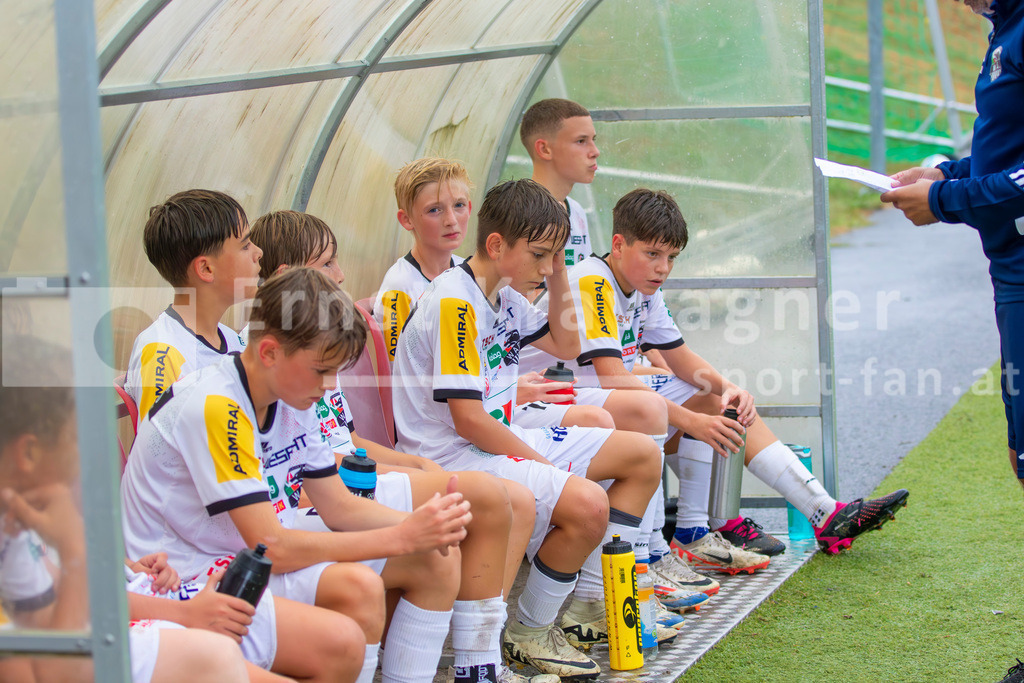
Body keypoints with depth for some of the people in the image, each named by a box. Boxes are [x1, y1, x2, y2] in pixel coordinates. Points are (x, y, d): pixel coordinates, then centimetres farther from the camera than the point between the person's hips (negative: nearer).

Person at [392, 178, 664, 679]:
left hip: (501, 440, 10)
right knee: (586, 504, -31)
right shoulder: (455, 303, -19)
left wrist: (559, 277, 11)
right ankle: (528, 635, -11)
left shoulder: (504, 294, 11)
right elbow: (468, 420, -24)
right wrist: (546, 467, -17)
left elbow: (567, 347, 26)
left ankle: (590, 604, 12)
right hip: (453, 457, -10)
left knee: (642, 455, 10)